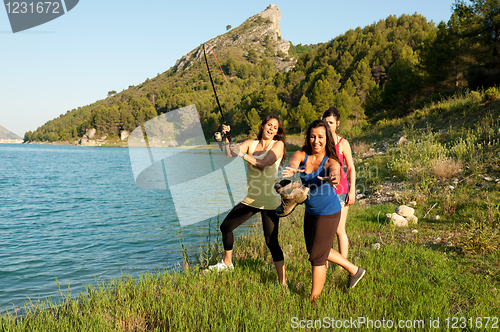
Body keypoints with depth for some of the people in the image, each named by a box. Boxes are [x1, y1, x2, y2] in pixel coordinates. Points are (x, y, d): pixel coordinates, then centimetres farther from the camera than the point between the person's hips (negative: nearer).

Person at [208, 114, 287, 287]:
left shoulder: (278, 145, -5)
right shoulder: (251, 143, 8)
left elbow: (264, 163, -21)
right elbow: (231, 151, -5)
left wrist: (243, 155, -30)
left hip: (269, 201, -6)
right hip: (251, 198, 6)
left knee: (271, 242, -9)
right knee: (226, 226, 13)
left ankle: (283, 282, 4)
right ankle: (227, 263, 37)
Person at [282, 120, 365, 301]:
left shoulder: (331, 161, -21)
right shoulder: (301, 155, -9)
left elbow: (334, 174, -43)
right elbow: (293, 164, -32)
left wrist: (331, 179, -68)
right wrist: (290, 171, -56)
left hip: (328, 212, -7)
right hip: (310, 211, 7)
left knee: (316, 257, 3)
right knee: (315, 250, 23)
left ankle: (314, 299, 23)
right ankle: (354, 270, 41)